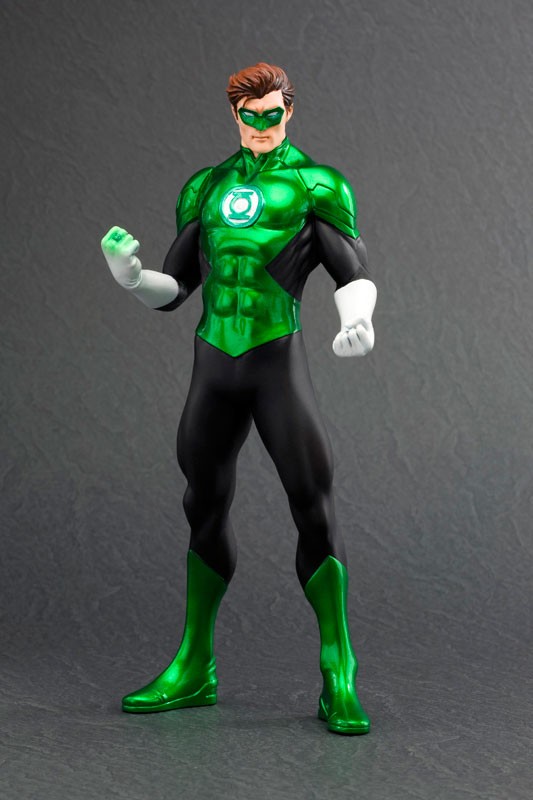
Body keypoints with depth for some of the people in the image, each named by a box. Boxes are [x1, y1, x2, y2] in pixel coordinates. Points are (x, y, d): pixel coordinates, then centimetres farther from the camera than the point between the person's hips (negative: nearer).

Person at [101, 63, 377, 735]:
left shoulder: (316, 185, 1)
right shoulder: (206, 188, 13)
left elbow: (355, 275, -6)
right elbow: (172, 290, 13)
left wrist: (357, 318, -29)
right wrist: (131, 277, -9)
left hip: (279, 363, -4)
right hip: (214, 366, 4)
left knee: (314, 510, -11)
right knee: (205, 510, 10)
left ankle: (339, 683, -5)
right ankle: (193, 671, 22)